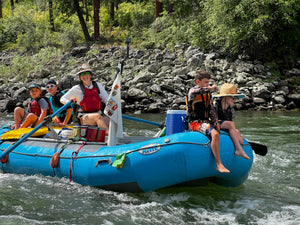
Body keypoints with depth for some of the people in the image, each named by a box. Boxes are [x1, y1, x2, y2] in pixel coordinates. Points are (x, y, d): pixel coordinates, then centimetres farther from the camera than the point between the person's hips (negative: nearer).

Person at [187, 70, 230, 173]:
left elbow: (212, 110, 16)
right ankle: (219, 164, -35)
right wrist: (209, 88, -27)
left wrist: (216, 122, 1)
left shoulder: (208, 94, 18)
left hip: (206, 122, 9)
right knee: (215, 134, -34)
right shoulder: (193, 91, -4)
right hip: (196, 122, -9)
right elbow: (193, 92, -32)